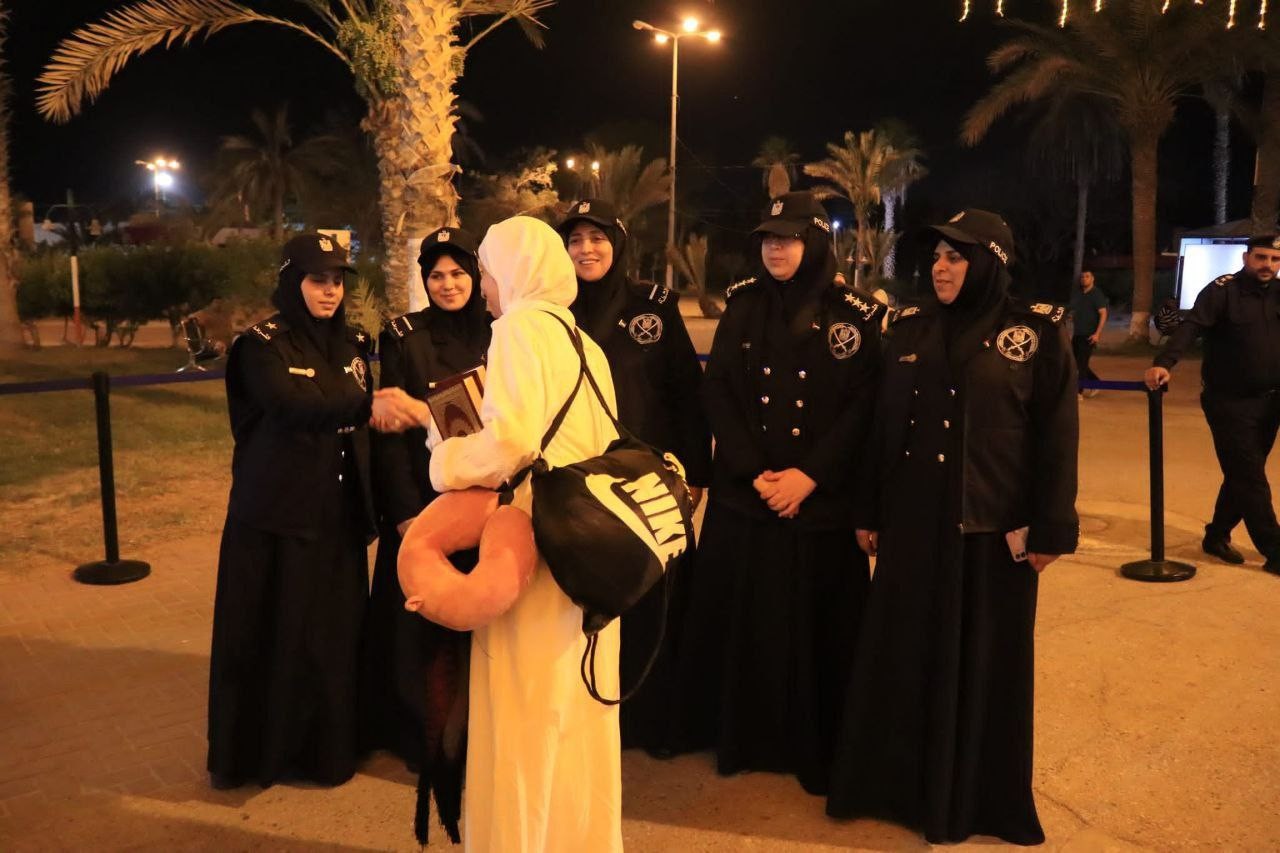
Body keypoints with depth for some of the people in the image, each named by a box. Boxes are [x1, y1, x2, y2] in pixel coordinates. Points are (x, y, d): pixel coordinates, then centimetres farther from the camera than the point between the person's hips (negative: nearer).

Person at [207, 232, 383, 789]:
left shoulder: (352, 344, 9)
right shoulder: (262, 345, -7)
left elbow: (366, 424, 9)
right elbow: (294, 404, -27)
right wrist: (369, 403, -40)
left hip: (336, 513, 4)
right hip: (274, 514, -4)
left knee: (333, 630, 8)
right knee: (271, 632, 3)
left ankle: (327, 744, 25)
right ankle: (256, 749, 21)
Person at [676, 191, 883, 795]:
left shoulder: (854, 316, -2)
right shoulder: (742, 307, 5)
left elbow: (864, 407, -6)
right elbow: (716, 392, 0)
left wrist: (810, 475, -15)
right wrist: (753, 471, -11)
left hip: (822, 501, -2)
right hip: (742, 495, 2)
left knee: (814, 622, 5)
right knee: (738, 617, 7)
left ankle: (815, 746, 21)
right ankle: (738, 736, 24)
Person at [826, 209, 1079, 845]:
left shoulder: (1038, 334, -5)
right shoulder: (908, 329, 5)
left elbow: (1057, 436, -6)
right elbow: (882, 426, 7)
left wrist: (1050, 530, -8)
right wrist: (868, 513, 7)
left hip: (993, 528, -3)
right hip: (912, 524, 4)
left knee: (983, 659, 9)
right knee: (903, 654, 11)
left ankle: (977, 795, 27)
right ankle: (899, 781, 28)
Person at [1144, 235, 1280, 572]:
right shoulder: (1223, 290, -11)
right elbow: (1191, 326, -25)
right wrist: (1164, 362, -41)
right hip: (1230, 403, -6)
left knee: (1243, 476, 13)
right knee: (1250, 479, -2)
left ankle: (1217, 536, 28)